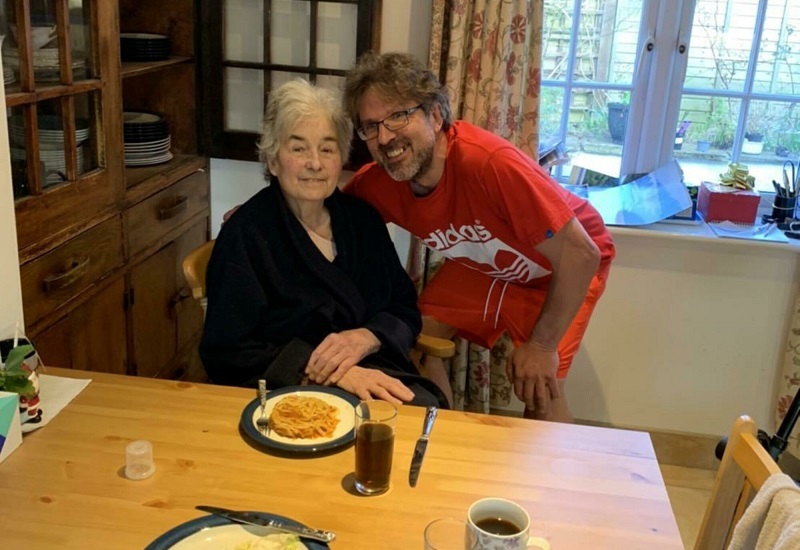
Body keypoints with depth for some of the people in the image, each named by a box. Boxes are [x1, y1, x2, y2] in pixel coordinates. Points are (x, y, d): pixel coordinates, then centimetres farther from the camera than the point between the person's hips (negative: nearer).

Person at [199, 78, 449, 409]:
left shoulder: (362, 218, 10)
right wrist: (327, 370, -17)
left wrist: (366, 338, -11)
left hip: (378, 378, 6)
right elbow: (226, 353, -9)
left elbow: (406, 311, 12)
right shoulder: (245, 233, -5)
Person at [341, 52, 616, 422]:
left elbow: (582, 253, -33)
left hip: (563, 266, -5)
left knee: (539, 391, -16)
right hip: (483, 264, 5)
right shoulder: (375, 185, -21)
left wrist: (542, 345, -24)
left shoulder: (493, 163, -39)